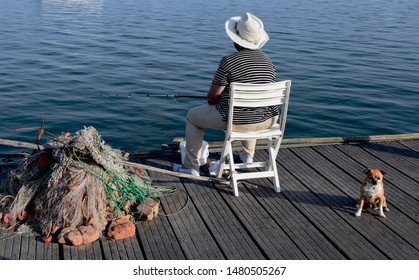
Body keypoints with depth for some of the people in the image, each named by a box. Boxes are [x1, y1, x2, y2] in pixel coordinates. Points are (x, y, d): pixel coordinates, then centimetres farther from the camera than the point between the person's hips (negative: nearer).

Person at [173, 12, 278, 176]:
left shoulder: (229, 61, -15)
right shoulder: (267, 61, 4)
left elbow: (212, 98, -10)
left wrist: (212, 100, 16)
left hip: (236, 121, -6)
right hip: (267, 120, 6)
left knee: (193, 116, 19)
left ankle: (191, 166, 25)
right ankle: (248, 155, 48)